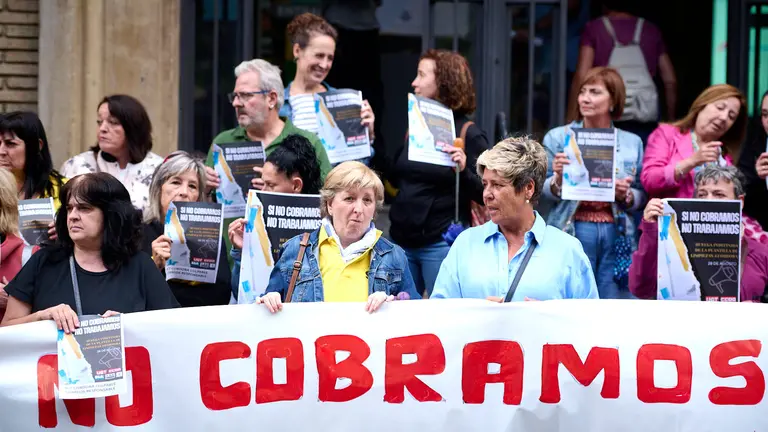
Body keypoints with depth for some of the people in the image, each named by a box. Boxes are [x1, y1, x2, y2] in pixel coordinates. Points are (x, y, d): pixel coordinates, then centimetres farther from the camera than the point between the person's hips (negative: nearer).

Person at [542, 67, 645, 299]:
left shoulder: (632, 142, 11)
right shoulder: (558, 138, 6)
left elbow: (642, 195, 12)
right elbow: (542, 193, 4)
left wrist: (626, 195, -9)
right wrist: (558, 179, -17)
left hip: (616, 234, 2)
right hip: (574, 230, -1)